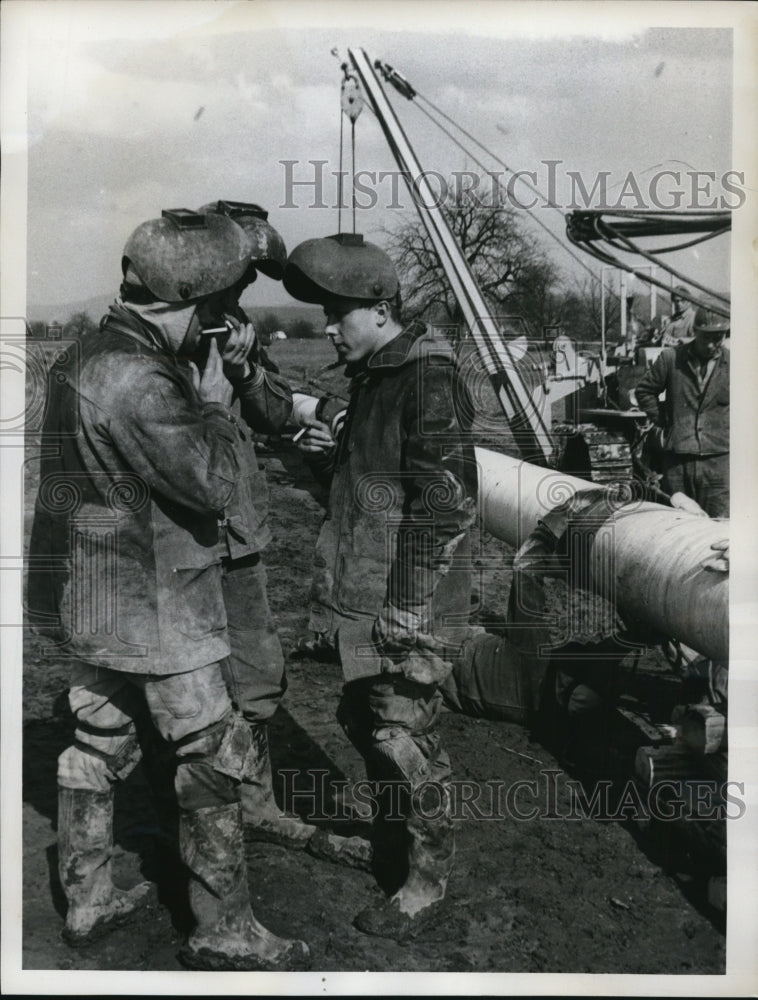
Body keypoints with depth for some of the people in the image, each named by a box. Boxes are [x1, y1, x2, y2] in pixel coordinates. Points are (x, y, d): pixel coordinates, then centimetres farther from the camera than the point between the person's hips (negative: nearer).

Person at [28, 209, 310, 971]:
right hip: (150, 607, -10)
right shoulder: (139, 381, -25)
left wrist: (196, 390, 4)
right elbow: (213, 481, -23)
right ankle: (223, 933, 16)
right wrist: (215, 398, -11)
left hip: (84, 596, 10)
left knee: (97, 747, 20)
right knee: (213, 761, 3)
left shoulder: (84, 359, 7)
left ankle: (87, 901, 36)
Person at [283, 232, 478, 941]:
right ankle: (387, 839, 40)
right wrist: (333, 451, 3)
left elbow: (448, 497, -21)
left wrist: (409, 600, -21)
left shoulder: (428, 378, -15)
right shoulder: (371, 378, 14)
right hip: (358, 595, 9)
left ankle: (426, 878, 18)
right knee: (362, 723, 19)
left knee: (403, 738, 0)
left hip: (407, 603, -9)